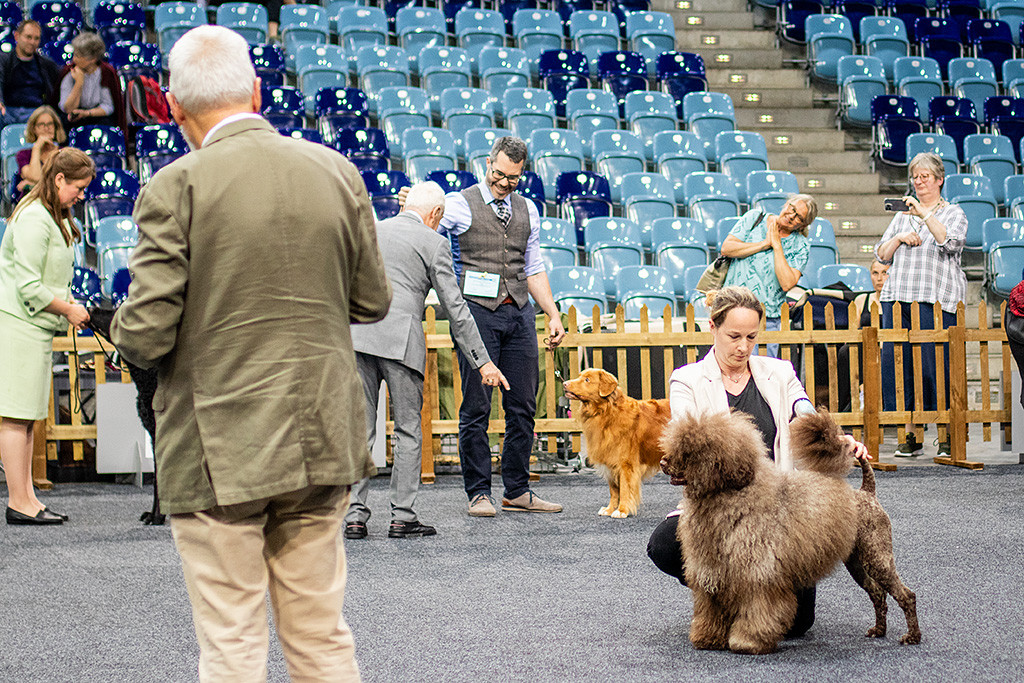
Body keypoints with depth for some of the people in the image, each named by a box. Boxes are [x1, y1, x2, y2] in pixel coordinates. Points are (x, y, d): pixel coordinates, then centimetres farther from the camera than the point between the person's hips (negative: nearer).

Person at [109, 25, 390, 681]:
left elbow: (146, 333, -14)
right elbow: (372, 301, 9)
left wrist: (124, 331, 8)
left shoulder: (177, 187, -11)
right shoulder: (338, 173, 1)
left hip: (220, 451, -4)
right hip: (321, 444, 4)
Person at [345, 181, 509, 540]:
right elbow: (455, 307, 0)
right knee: (408, 431, 5)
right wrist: (482, 361, 3)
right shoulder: (433, 243, 3)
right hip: (400, 341, -4)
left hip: (357, 336, 4)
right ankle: (403, 517, 3)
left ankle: (355, 515, 2)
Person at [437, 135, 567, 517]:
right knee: (476, 409, -4)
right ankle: (478, 493, 3)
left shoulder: (527, 210, 16)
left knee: (523, 407, 5)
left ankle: (518, 492, 13)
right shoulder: (460, 204, 1)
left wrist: (554, 315, 13)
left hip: (519, 313, 5)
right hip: (478, 313, -5)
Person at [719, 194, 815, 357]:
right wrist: (765, 244, -8)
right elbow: (726, 248, -6)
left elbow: (787, 283, -13)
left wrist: (777, 245, -10)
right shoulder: (755, 217, 5)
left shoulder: (801, 246, 2)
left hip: (768, 320, 0)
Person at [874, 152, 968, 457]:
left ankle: (949, 435, -2)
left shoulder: (953, 213, 8)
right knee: (897, 362, -3)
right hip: (898, 297, 5)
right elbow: (881, 255, 19)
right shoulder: (902, 214, 22)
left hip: (937, 299, -5)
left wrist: (923, 214, -21)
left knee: (935, 364, -10)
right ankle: (910, 434, 4)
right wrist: (900, 238, 0)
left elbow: (950, 242, -13)